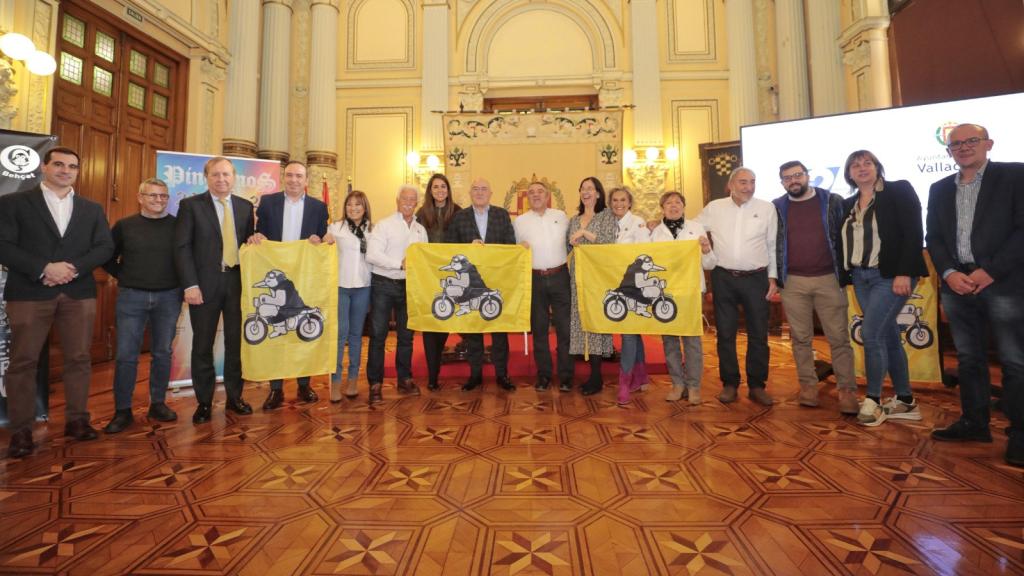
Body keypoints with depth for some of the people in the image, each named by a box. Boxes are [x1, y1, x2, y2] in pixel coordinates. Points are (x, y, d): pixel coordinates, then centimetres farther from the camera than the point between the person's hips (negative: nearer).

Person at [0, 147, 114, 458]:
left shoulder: (92, 209, 13)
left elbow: (105, 247, 4)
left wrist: (73, 268, -11)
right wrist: (44, 269, -15)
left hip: (79, 293, 2)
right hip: (29, 293, -2)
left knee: (79, 359, 4)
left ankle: (77, 420, 14)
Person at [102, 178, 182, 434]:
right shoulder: (124, 225, 3)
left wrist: (181, 282, 1)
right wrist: (123, 276, 4)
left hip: (168, 297, 0)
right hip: (131, 296, 0)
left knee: (162, 353, 7)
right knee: (126, 355, 2)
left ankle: (157, 404, 19)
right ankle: (122, 411, 13)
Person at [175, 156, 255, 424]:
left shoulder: (245, 206, 10)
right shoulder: (190, 205, 1)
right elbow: (182, 247, -4)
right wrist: (190, 284, -11)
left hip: (238, 282, 2)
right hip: (205, 284, -2)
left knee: (236, 342, 8)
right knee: (203, 344, 7)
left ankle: (234, 397, 22)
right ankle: (204, 402, 20)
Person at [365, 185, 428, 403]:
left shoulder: (421, 230, 12)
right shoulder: (384, 225, -4)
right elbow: (372, 255, -14)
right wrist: (400, 264, -17)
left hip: (408, 286, 5)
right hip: (383, 284, -4)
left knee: (406, 335, 11)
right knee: (378, 335, -1)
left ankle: (405, 379, 23)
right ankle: (375, 384, 8)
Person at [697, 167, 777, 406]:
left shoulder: (767, 208, 3)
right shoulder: (714, 208, 3)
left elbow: (773, 246, 6)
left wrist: (772, 277, 3)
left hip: (756, 278, 0)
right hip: (723, 278, 0)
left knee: (758, 333, 6)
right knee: (725, 333, 6)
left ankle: (756, 386, 20)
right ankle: (729, 384, 19)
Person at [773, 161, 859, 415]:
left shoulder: (833, 201, 3)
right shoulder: (776, 208, 6)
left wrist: (845, 275, -3)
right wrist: (776, 277, 2)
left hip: (829, 279, -1)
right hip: (793, 282, 1)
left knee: (839, 338, 2)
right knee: (800, 338, 7)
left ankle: (846, 389, 11)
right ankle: (808, 385, 18)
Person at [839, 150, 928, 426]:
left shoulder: (899, 190, -3)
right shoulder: (848, 204, 13)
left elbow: (914, 233, -11)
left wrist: (904, 273, -19)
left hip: (890, 275, -6)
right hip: (861, 277, 6)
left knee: (870, 333, -13)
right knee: (888, 336, 10)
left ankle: (872, 400, 0)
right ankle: (905, 401, 19)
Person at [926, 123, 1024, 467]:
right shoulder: (940, 189, 15)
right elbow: (934, 237, 11)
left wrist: (991, 270, -14)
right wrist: (949, 273, -5)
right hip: (957, 284, 4)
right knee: (969, 358, 11)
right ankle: (974, 422, 20)